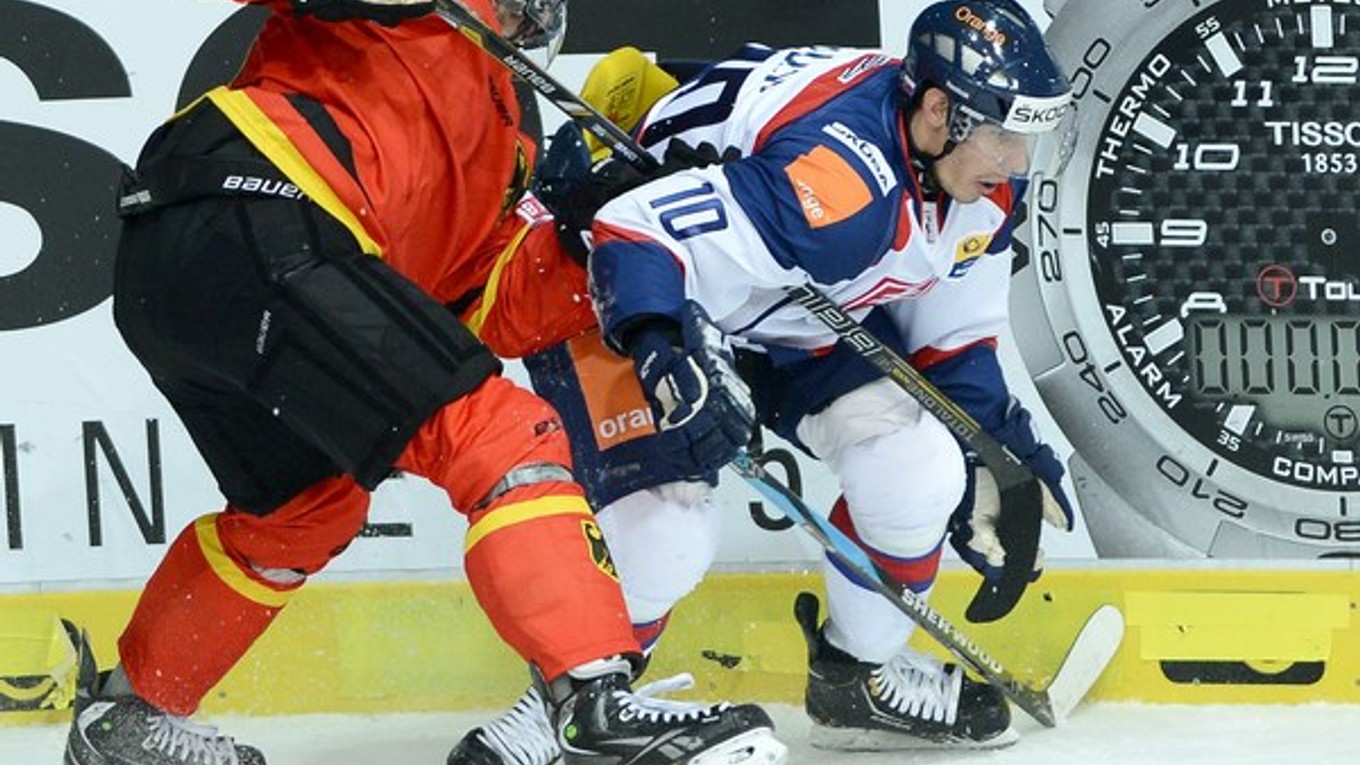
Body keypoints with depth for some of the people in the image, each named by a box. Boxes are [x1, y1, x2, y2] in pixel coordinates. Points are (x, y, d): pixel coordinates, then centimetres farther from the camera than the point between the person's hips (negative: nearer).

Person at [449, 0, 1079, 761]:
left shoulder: (984, 184, -11)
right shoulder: (831, 174, -39)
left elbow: (953, 341, 5)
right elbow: (637, 233, -44)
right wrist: (661, 348, -59)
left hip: (802, 319, 8)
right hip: (650, 303, -8)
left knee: (920, 468, -8)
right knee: (659, 522, -27)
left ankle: (863, 672, 15)